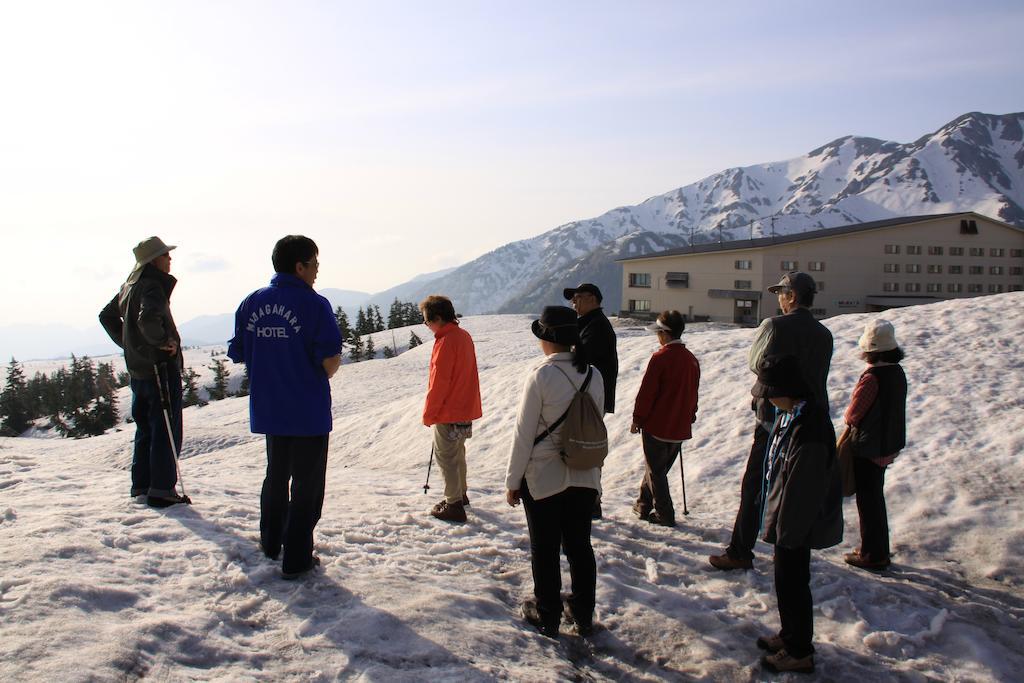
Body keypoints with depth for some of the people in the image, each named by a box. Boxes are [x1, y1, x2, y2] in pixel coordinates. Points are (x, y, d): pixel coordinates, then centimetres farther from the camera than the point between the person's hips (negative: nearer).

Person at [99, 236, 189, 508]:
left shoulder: (130, 286, 13)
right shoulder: (153, 286, -16)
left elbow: (107, 315, 25)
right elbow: (148, 319, -34)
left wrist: (126, 342, 21)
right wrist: (163, 341, -20)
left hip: (138, 369, 9)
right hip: (161, 368, -9)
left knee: (145, 428, 17)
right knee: (167, 430, -3)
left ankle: (141, 486, 23)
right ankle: (162, 489, -1)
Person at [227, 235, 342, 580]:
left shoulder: (251, 303, 1)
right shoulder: (314, 304, -15)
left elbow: (238, 354, 6)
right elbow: (331, 361, -21)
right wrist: (322, 375, 2)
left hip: (267, 408, 6)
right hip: (309, 412, -6)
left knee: (276, 475, 24)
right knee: (307, 484, 7)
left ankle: (270, 543, 37)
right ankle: (296, 559, 11)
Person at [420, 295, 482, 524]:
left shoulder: (446, 342, -22)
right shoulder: (464, 336, 7)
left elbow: (439, 382, -21)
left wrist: (428, 414, -10)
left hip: (448, 413, -9)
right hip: (465, 408, 9)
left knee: (446, 457, 1)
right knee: (457, 453, 22)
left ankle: (453, 506, 6)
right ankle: (460, 494, 35)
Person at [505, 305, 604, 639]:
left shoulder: (541, 375, -18)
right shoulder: (594, 375, -2)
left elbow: (524, 433, -14)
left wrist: (512, 480, -5)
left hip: (543, 477, -5)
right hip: (584, 477, 5)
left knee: (544, 549, 11)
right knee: (580, 545, 17)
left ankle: (547, 615, 25)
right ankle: (583, 615, 29)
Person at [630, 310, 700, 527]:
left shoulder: (660, 358, -17)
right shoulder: (691, 360, 5)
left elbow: (646, 392, -14)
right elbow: (693, 393, 13)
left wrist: (637, 419, -5)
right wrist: (689, 417, 23)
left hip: (656, 426, -7)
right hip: (680, 428, 7)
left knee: (656, 471, 5)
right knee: (658, 468, 18)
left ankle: (664, 514, 7)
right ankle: (644, 505, 29)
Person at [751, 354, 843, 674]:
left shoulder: (808, 430, -32)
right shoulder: (792, 414, 0)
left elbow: (801, 488, -27)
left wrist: (787, 530, -19)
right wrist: (778, 522, 20)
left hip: (797, 523, -10)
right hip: (789, 517, 10)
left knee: (792, 584, 6)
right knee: (787, 579, 23)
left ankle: (799, 653, 23)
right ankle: (791, 635, 41)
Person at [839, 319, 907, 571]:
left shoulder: (871, 377, -24)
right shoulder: (898, 373, 2)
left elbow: (853, 414, -17)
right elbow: (892, 410, 10)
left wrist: (844, 438, 3)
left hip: (868, 448, -8)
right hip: (888, 446, 8)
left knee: (868, 500, 4)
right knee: (876, 497, 20)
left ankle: (873, 554, 13)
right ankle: (879, 550, 31)